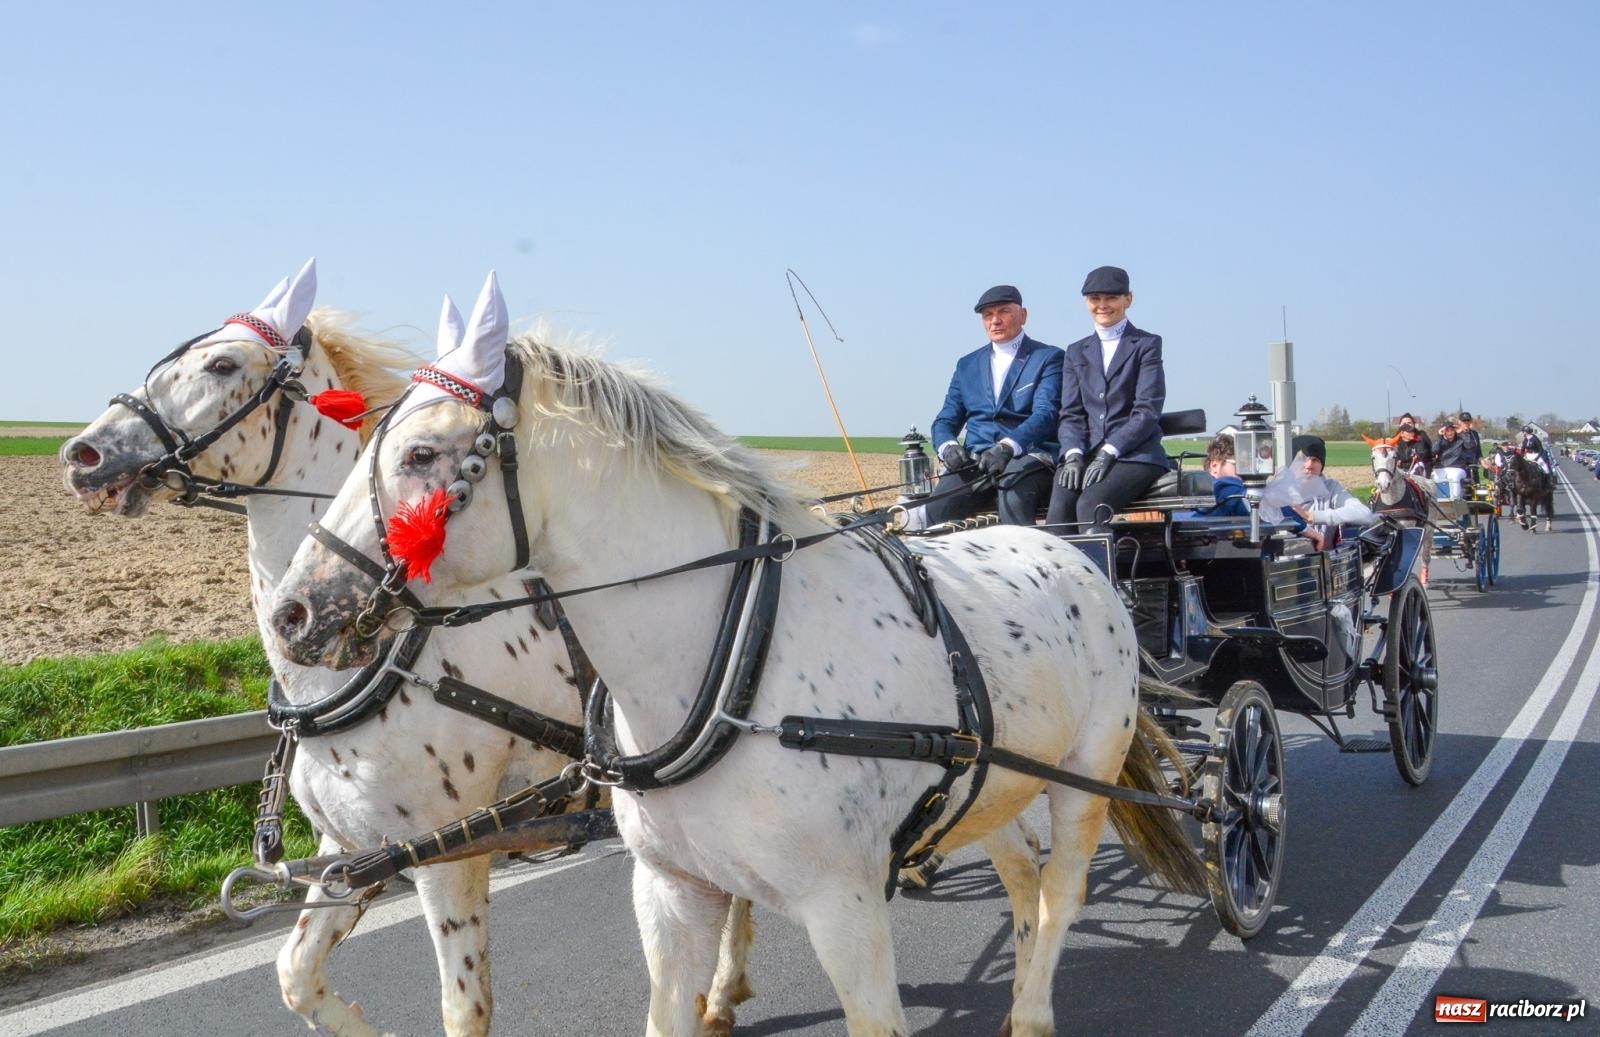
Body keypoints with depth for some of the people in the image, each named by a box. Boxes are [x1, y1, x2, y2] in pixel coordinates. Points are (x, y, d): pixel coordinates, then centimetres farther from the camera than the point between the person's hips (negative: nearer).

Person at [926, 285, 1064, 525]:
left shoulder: (1048, 357, 7)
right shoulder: (967, 365, 23)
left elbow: (1045, 414, -8)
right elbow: (945, 421, 19)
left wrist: (1007, 447, -28)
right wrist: (948, 446, -7)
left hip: (1028, 456, -4)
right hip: (976, 459, 4)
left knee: (1013, 499, -38)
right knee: (937, 506, -27)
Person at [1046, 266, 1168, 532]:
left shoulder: (1146, 344, 9)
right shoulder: (1076, 352, 22)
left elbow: (1147, 411, -3)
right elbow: (1070, 413, 12)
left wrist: (1108, 453, -15)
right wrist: (1074, 454, -9)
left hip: (1135, 453, -3)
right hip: (1086, 453, 3)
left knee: (1090, 505, -33)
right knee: (1059, 510, -28)